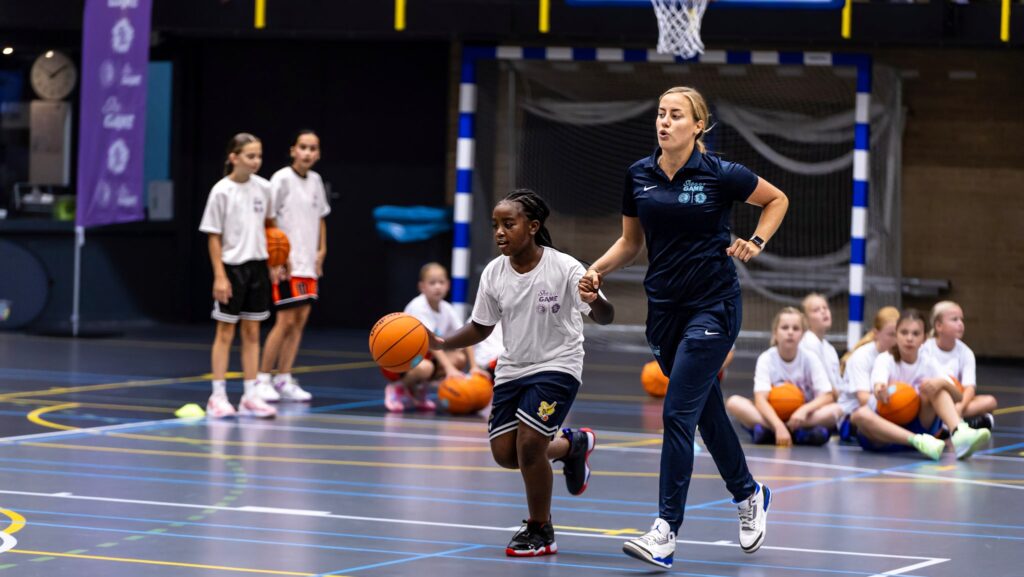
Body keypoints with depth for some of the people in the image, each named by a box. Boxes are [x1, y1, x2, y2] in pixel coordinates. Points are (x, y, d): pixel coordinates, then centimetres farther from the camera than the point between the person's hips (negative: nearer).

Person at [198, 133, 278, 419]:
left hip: (257, 266, 5)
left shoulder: (263, 188, 2)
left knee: (252, 333, 7)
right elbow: (213, 236, -9)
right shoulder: (221, 191, -11)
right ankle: (218, 396, 6)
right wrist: (219, 276, -13)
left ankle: (250, 396, 11)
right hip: (231, 267, -4)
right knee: (225, 332, 1)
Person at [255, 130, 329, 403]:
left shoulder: (315, 181, 11)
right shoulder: (282, 179, -10)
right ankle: (263, 379, 0)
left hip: (309, 264, 7)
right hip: (286, 263, -7)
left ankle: (284, 380, 10)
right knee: (286, 321, -9)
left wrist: (321, 251, 12)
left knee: (300, 320, 5)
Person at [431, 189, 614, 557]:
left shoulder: (565, 268, -18)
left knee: (528, 443, -18)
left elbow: (604, 317, -22)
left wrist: (594, 300, -46)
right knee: (504, 453, 1)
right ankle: (571, 445, 31)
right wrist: (442, 344, -9)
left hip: (557, 365, -5)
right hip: (512, 368, 5)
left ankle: (540, 531, 3)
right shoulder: (494, 274, -5)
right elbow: (480, 328, 7)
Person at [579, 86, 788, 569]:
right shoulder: (638, 176, 2)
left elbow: (777, 199, 6)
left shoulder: (720, 175, -10)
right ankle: (748, 495, 39)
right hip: (664, 306, 5)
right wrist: (597, 270, -4)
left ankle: (666, 531, -14)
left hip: (713, 306, -5)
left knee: (678, 412, -13)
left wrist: (756, 242, -8)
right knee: (706, 408, 17)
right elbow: (631, 241, 13)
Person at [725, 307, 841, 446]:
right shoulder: (766, 359, -7)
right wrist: (779, 426, -37)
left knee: (836, 410, -27)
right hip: (771, 416, 0)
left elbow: (827, 396, -11)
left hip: (802, 418, 0)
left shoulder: (810, 359, -4)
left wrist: (804, 410, -31)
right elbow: (760, 400, -19)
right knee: (734, 402, -26)